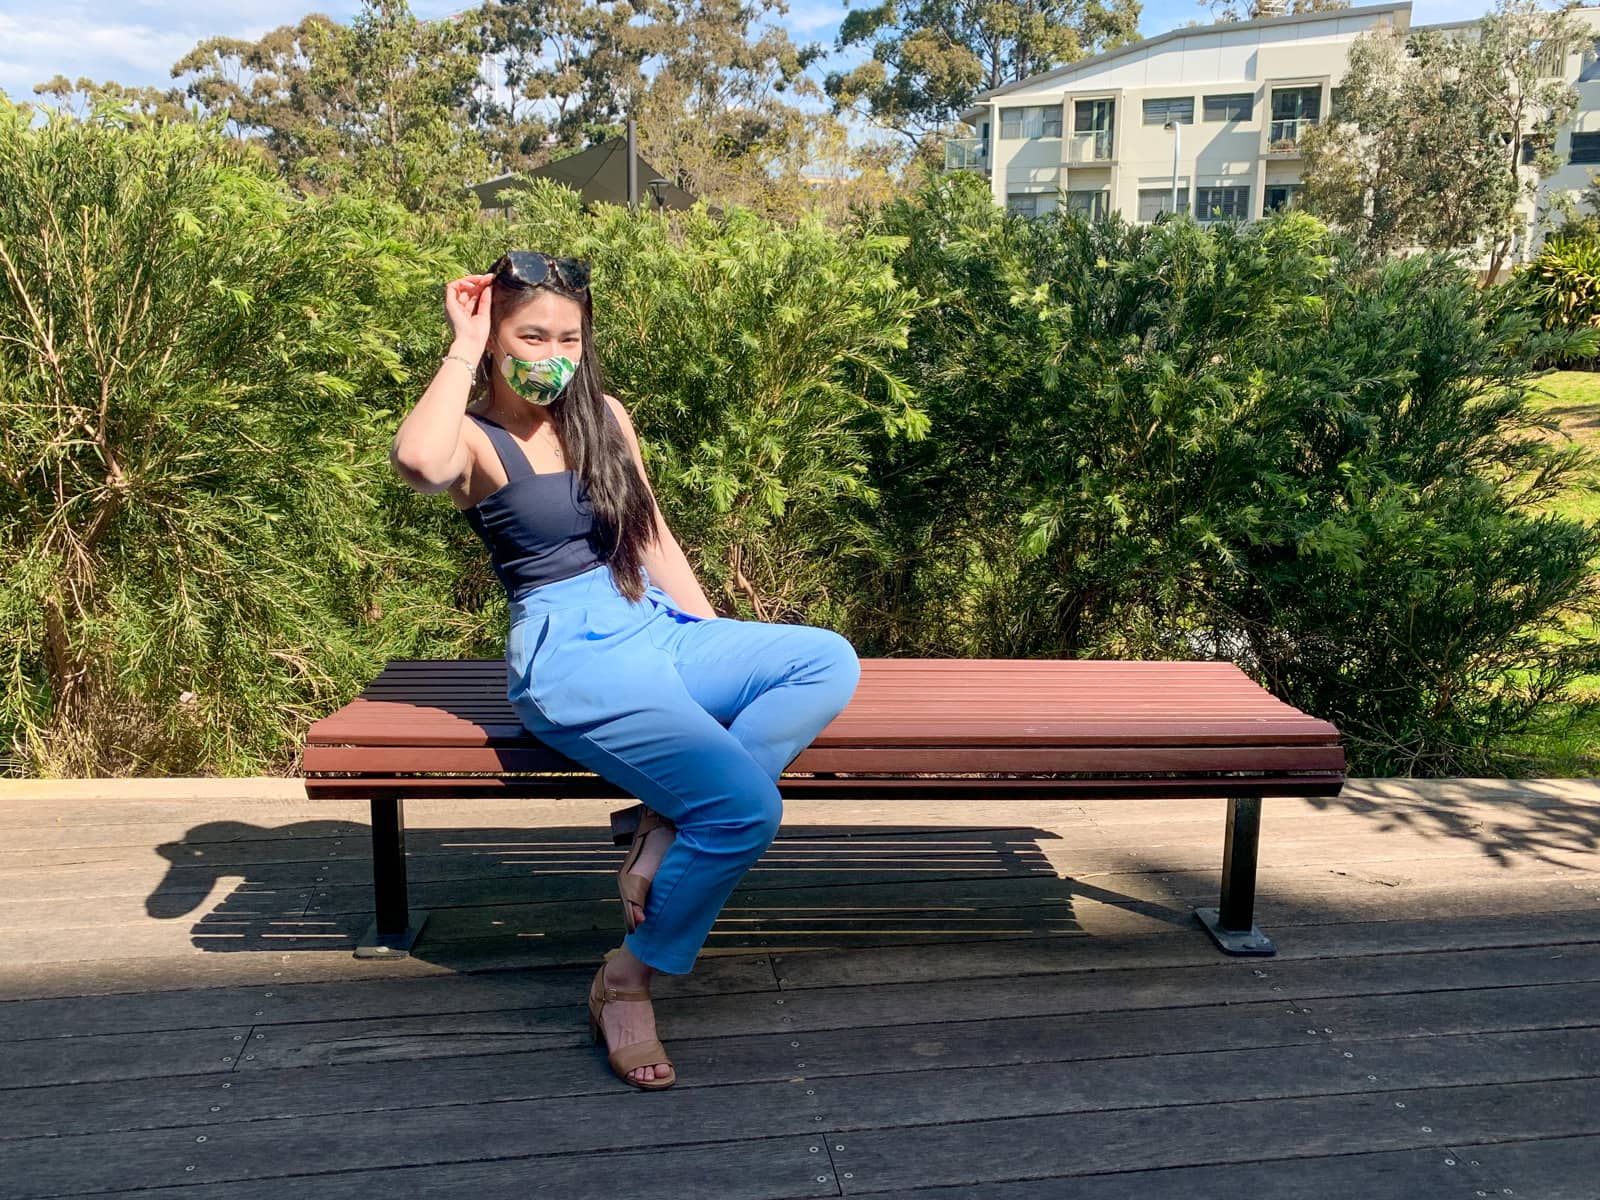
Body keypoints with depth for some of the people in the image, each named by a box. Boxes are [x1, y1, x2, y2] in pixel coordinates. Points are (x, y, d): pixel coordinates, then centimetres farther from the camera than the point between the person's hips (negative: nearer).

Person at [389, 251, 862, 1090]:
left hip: (655, 627, 8)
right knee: (746, 803, -25)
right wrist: (464, 348, -17)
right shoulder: (476, 439, -5)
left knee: (829, 661, -16)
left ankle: (667, 831, -16)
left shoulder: (603, 417, 14)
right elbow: (419, 463, -31)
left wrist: (716, 639, 10)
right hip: (567, 652, -7)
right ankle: (625, 980, -4)